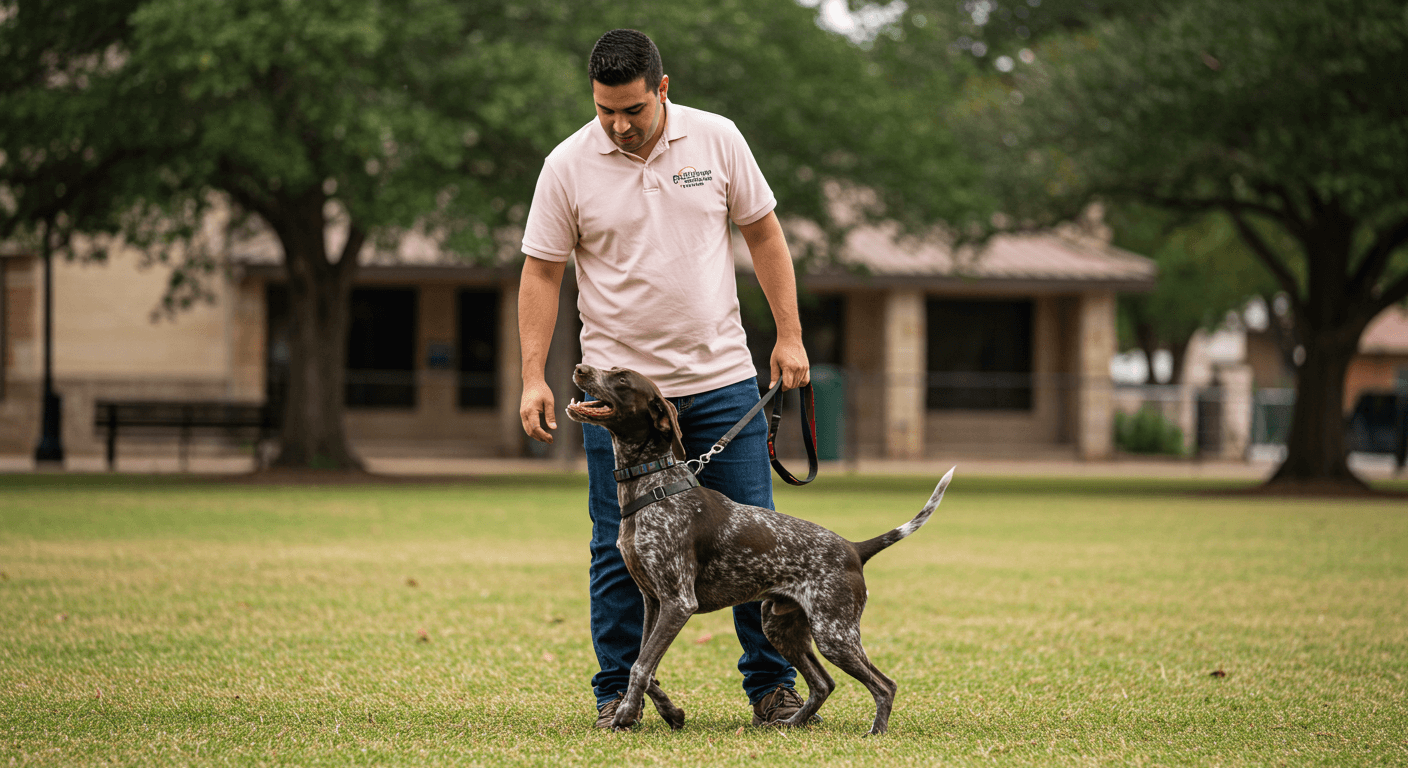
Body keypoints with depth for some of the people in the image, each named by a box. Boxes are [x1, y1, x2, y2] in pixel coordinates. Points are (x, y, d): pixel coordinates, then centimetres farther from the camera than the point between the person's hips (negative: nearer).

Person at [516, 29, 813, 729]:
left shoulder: (717, 140, -1)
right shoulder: (568, 166, -5)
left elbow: (763, 235, 8)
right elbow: (541, 274, 0)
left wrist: (790, 336, 3)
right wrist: (533, 377, -7)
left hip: (721, 378, 1)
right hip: (619, 385, -1)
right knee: (619, 550, 1)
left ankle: (771, 685, 13)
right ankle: (617, 692, 11)